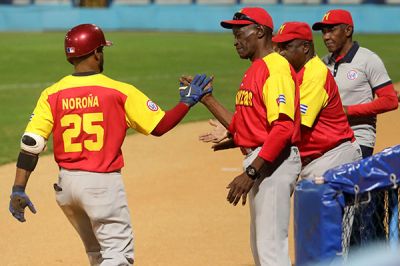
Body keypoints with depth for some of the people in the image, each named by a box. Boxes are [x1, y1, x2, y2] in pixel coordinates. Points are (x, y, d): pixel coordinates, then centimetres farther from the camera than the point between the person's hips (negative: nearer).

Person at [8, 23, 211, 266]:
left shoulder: (52, 94, 0)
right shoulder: (119, 91, -8)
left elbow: (31, 144, -7)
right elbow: (159, 126, -5)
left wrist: (18, 190, -7)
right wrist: (188, 101, 8)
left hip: (66, 183, 5)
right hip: (103, 182, -5)